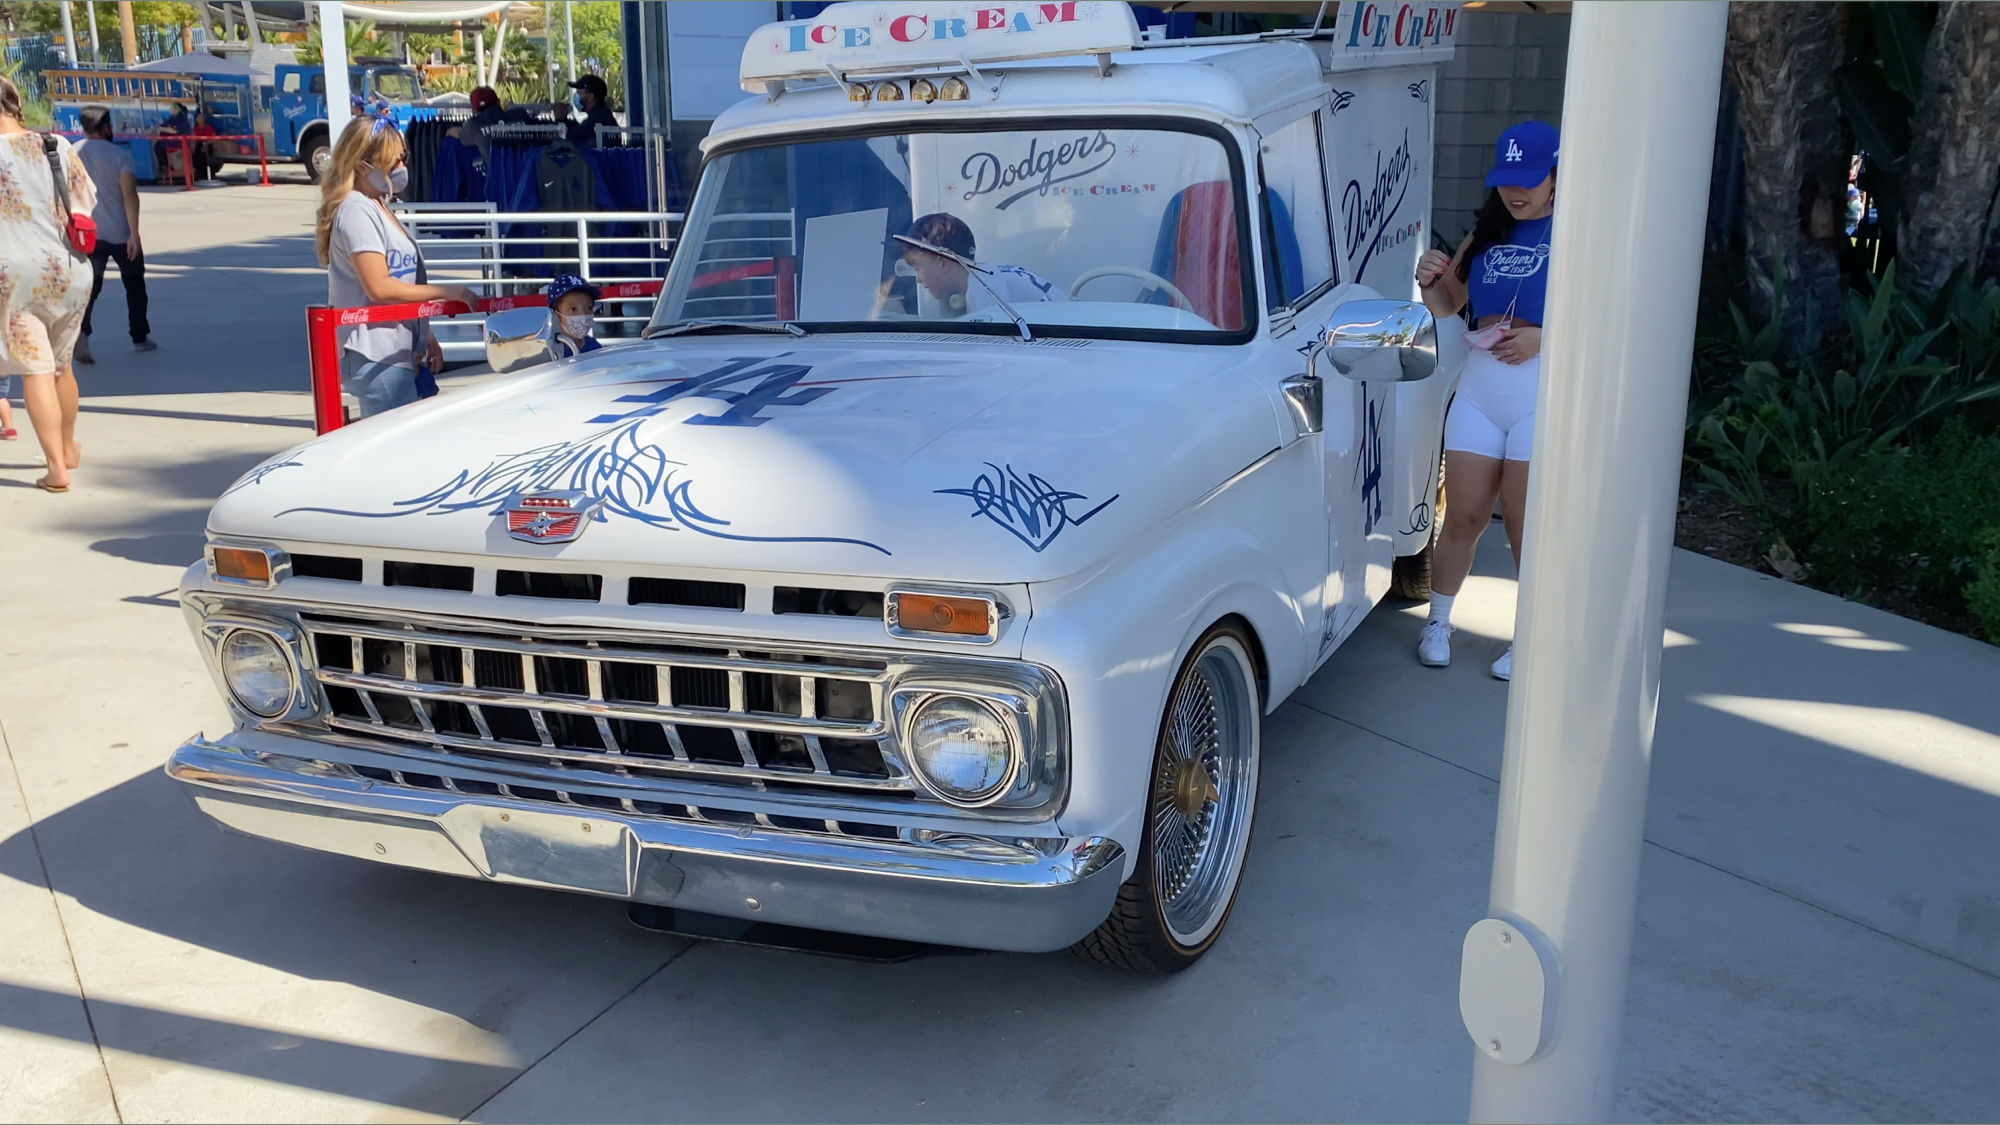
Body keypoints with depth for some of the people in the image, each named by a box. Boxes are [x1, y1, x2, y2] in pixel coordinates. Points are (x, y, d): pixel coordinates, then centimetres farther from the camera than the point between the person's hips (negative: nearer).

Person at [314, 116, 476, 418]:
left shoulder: (378, 207, 17)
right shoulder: (357, 211, -13)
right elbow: (380, 288, -20)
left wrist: (426, 338, 18)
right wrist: (447, 292, -17)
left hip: (397, 352, 10)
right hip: (376, 359, -10)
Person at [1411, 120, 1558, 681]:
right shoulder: (1487, 234, 12)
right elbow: (1448, 304, 18)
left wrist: (1543, 339, -21)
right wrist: (1429, 281, -4)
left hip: (1544, 398, -4)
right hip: (1478, 391, 4)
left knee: (1527, 528, 0)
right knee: (1463, 517, 7)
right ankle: (1438, 623, 22)